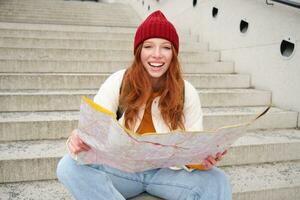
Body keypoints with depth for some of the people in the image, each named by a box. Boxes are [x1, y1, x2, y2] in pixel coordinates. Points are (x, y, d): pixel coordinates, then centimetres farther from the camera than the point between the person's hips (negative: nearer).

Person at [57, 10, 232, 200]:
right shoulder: (118, 82, -7)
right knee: (69, 166, -27)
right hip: (122, 169, 1)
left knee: (218, 182, -27)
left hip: (167, 171, 0)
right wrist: (79, 140, -37)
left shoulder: (187, 92, -5)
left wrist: (203, 160, -30)